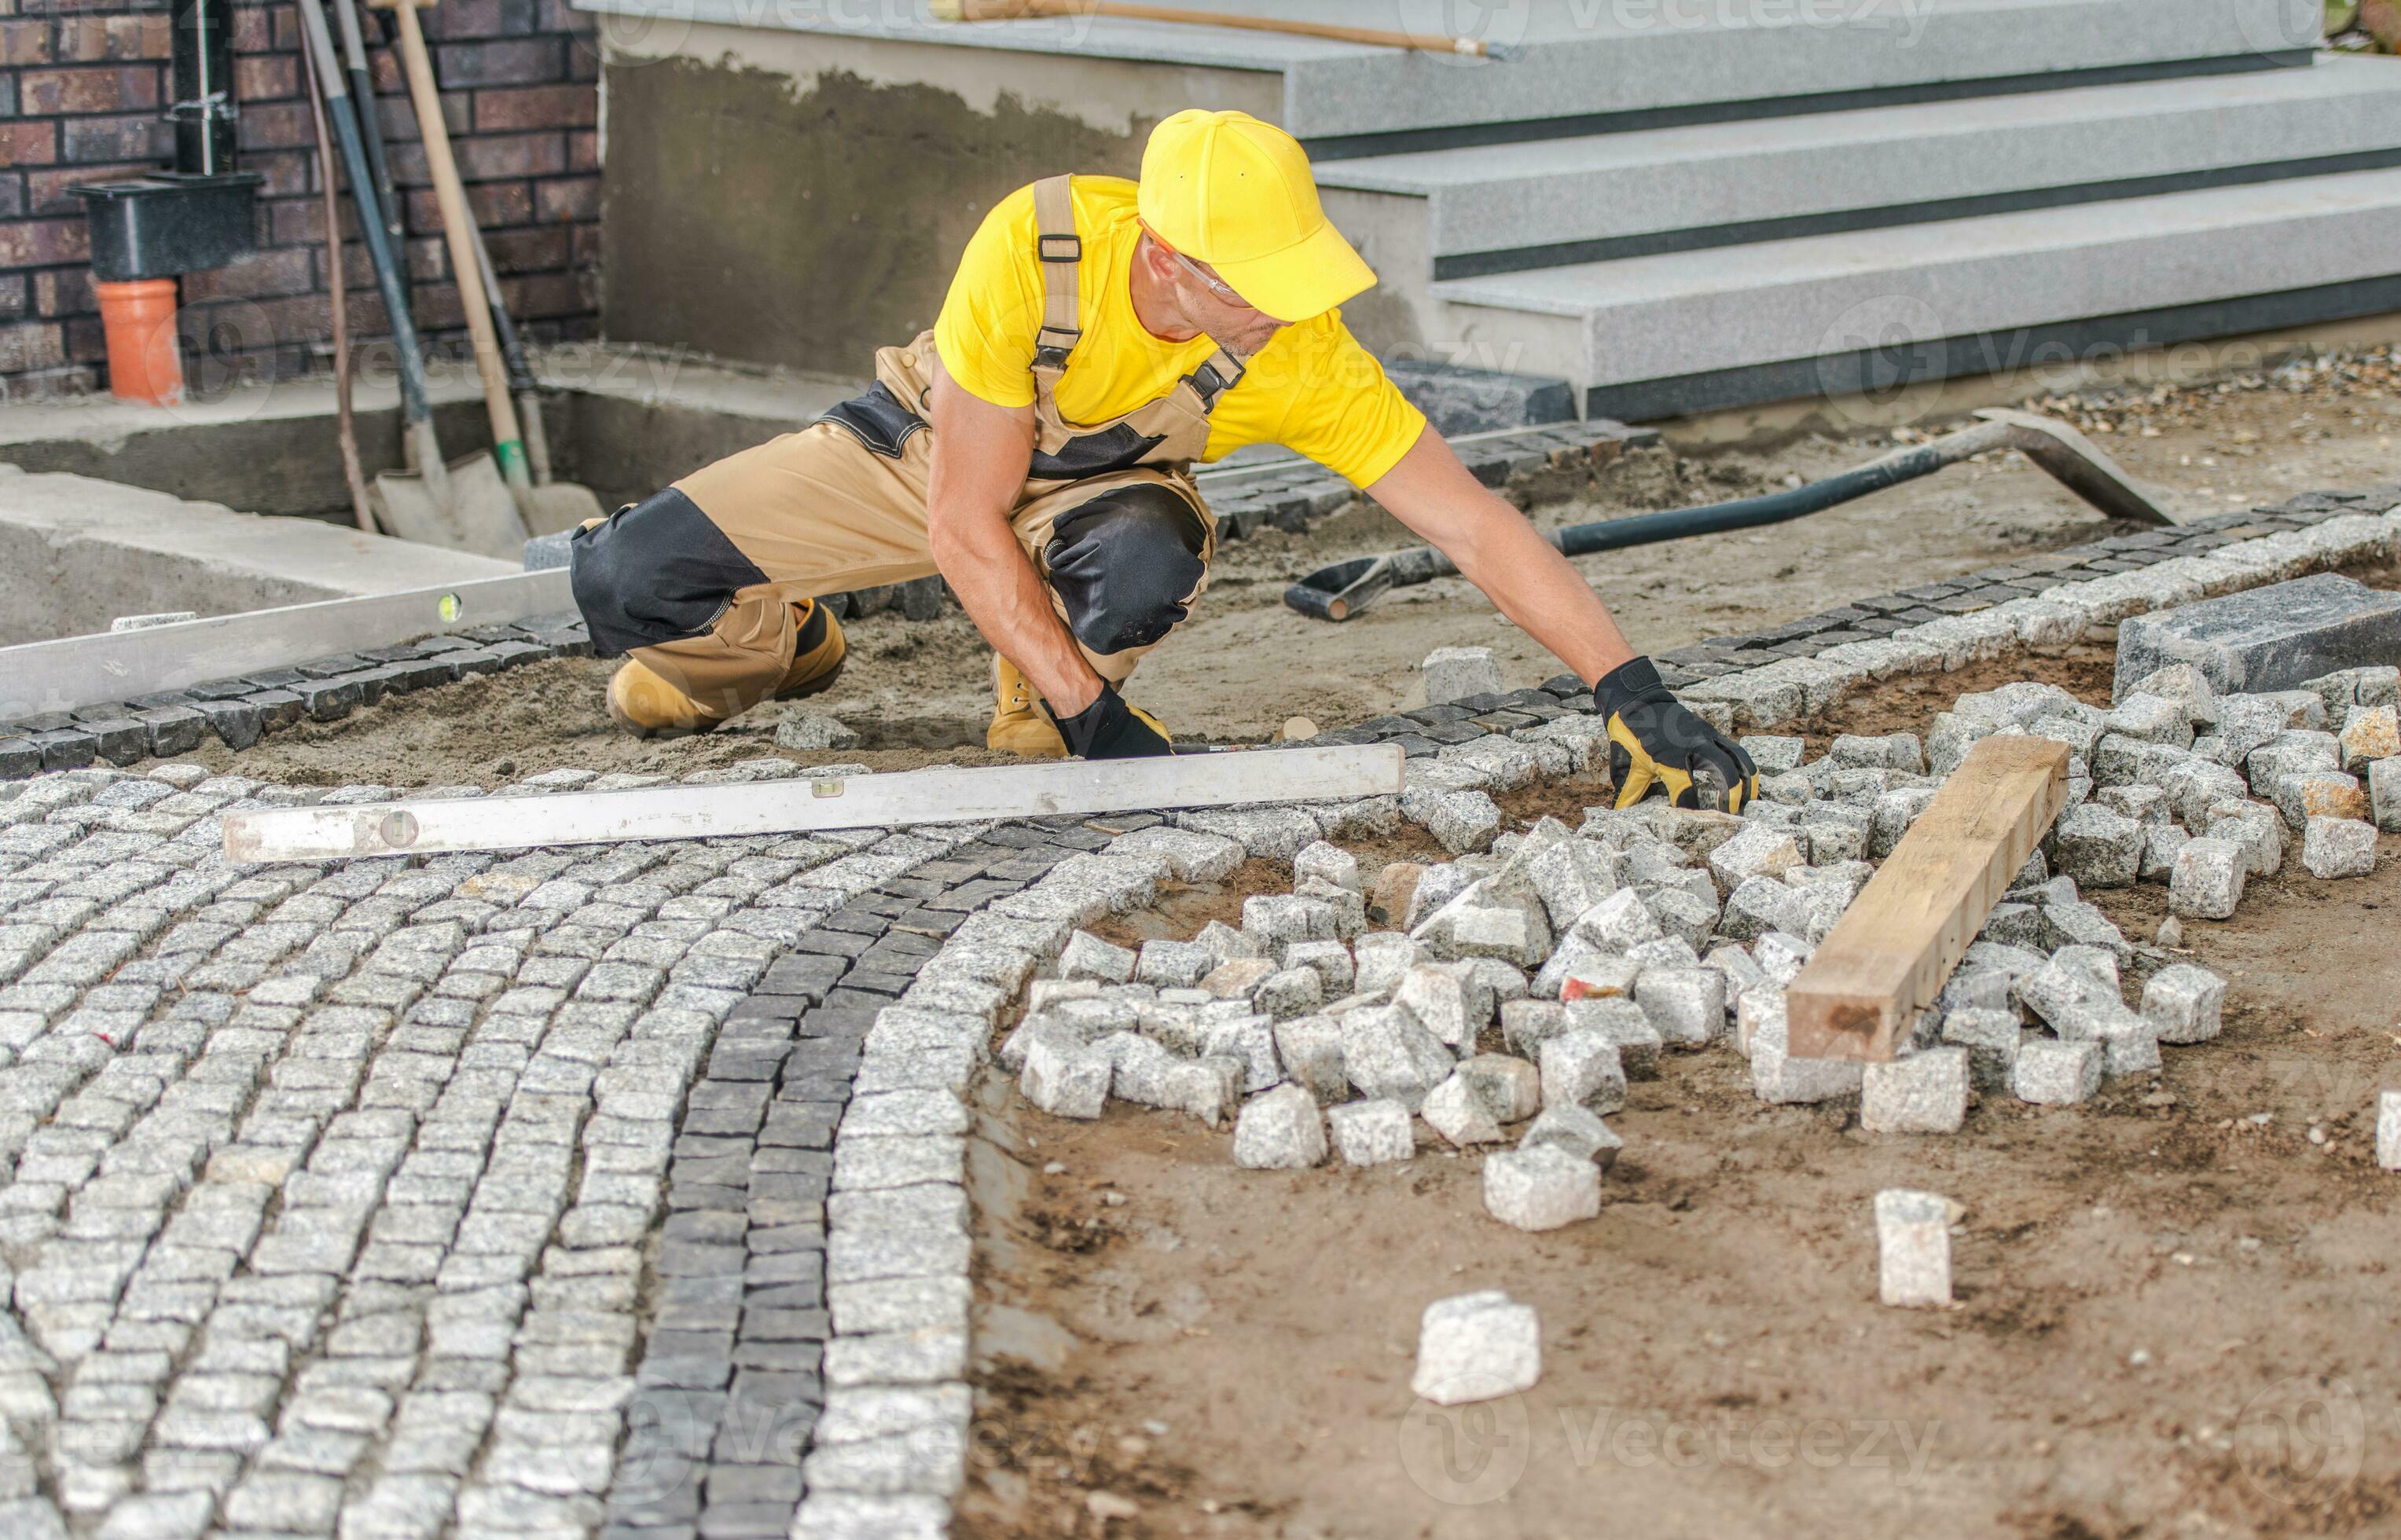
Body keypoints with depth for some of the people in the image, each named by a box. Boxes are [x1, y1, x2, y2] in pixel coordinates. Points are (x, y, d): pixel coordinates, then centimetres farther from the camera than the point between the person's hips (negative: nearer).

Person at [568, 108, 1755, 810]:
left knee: (1147, 559, -39)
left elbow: (1475, 527, -29)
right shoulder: (1034, 245, -37)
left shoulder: (1303, 357, -33)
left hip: (1093, 490, 0)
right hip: (927, 438, 0)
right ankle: (779, 643, 23)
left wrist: (1635, 696, -35)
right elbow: (962, 525, -31)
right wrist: (1097, 722, -34)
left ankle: (1034, 703, -4)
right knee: (625, 578, -13)